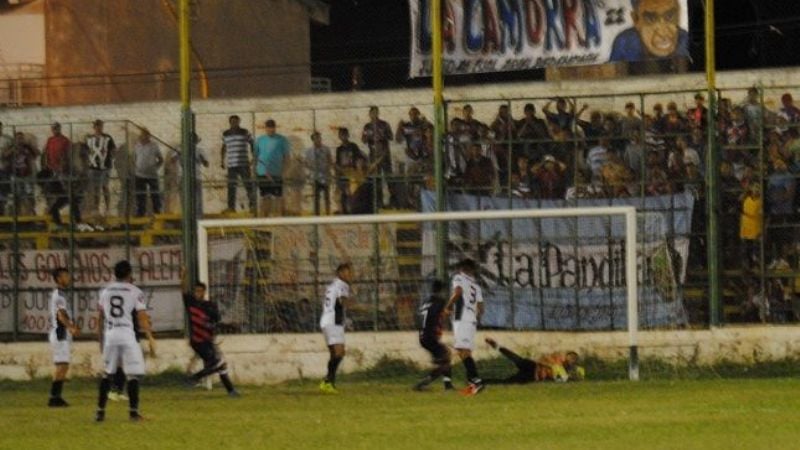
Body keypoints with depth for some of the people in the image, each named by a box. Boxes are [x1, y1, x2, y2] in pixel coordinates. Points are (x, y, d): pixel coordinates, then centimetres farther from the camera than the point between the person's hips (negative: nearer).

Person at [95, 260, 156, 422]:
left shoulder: (105, 291, 11)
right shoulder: (135, 292, -1)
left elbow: (100, 317, 15)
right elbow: (142, 319, -6)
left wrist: (101, 339, 25)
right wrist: (151, 339, -3)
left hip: (109, 335, 4)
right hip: (127, 335, -4)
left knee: (107, 374, 13)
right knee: (133, 374, 1)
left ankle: (100, 410, 11)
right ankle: (133, 410, -6)